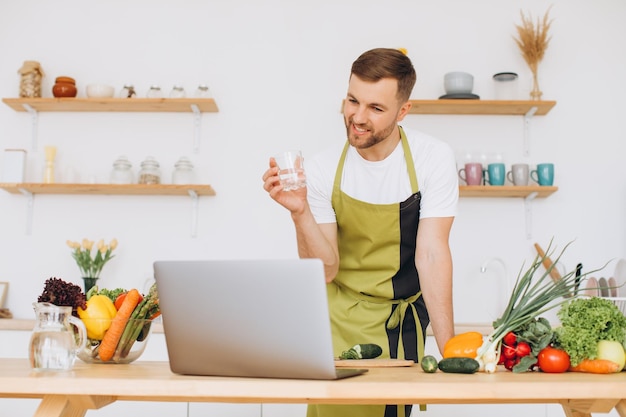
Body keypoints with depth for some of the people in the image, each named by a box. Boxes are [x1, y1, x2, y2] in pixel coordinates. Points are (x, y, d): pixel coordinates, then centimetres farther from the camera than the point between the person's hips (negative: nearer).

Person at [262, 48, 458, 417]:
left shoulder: (433, 158, -12)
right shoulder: (322, 169, -9)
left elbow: (432, 253, -15)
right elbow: (326, 270, -11)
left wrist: (448, 348, -20)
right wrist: (301, 213, -28)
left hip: (401, 318, -1)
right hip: (339, 316, 1)